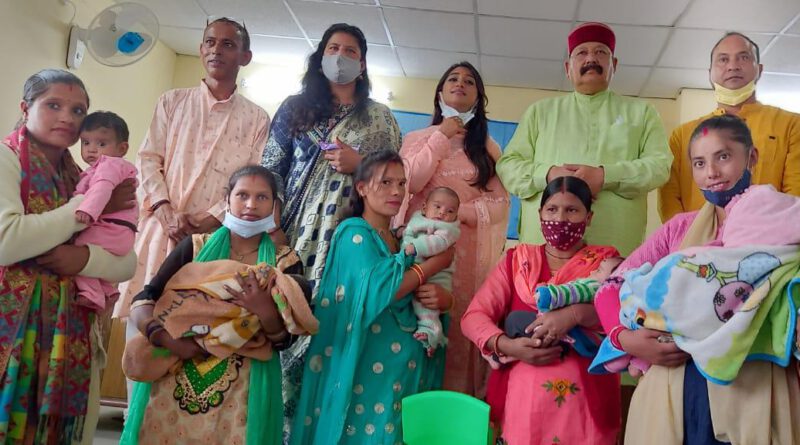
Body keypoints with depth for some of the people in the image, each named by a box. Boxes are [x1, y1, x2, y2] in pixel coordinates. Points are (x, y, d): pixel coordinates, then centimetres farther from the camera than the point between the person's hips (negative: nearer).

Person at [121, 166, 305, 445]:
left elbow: (283, 340, -5)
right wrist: (164, 338, -21)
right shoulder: (195, 246, 2)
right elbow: (143, 300, -3)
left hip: (243, 389, -1)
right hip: (174, 380, 1)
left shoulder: (286, 262, 0)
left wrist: (265, 311, -24)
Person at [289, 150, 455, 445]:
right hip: (368, 370, -7)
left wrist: (443, 300, -9)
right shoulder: (353, 232, -8)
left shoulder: (401, 240, 12)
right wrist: (438, 261, -12)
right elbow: (382, 289, -23)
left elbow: (435, 292, 15)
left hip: (409, 372, 7)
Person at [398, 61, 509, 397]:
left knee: (463, 326, -4)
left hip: (468, 250, 1)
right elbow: (407, 184, -4)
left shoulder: (488, 147, 14)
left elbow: (500, 203, 3)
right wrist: (441, 137, -3)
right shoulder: (418, 138, 14)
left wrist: (458, 212, -13)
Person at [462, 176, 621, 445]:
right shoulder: (517, 259, 9)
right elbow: (473, 316, 2)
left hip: (586, 397, -1)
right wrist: (508, 346, -15)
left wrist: (575, 314, -25)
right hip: (521, 395, 1)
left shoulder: (605, 261, 6)